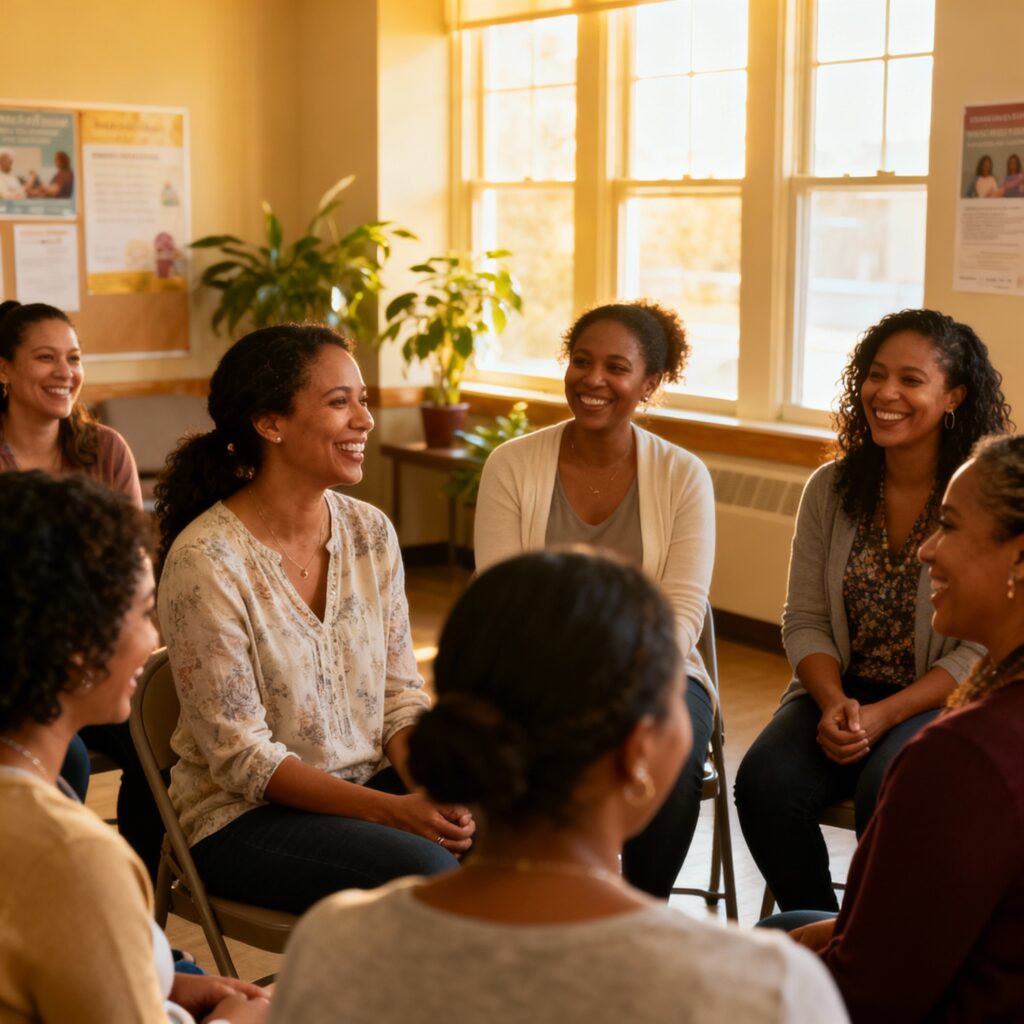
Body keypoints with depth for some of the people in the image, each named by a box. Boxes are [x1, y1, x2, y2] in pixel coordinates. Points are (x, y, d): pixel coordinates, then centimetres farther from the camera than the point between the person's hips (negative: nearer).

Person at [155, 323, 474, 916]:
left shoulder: (371, 532, 2)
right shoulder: (205, 560, -17)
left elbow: (401, 694, 6)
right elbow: (240, 757, -17)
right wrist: (392, 811, -25)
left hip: (373, 784, 6)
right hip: (244, 815, -5)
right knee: (423, 868, -29)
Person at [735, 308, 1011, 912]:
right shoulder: (830, 489, 5)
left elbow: (983, 648, -10)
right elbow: (805, 621, 4)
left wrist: (884, 715, -20)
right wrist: (834, 704, -15)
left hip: (942, 703, -3)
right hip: (840, 691, 4)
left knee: (886, 789, -33)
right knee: (765, 781, -24)